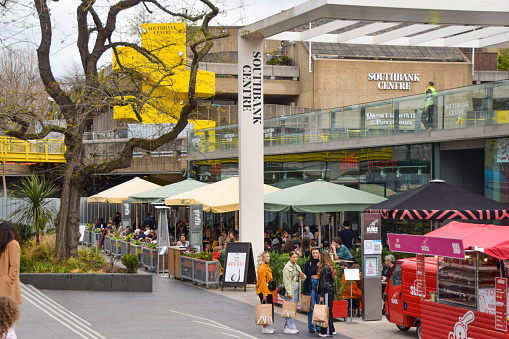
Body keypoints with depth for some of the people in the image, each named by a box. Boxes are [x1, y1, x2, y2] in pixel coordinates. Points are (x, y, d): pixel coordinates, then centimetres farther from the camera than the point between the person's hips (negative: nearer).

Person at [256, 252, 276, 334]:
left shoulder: (267, 267, 16)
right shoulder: (261, 268, -15)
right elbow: (262, 282, -18)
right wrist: (264, 294, -20)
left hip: (269, 291, 9)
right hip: (264, 291, -9)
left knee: (270, 308, 11)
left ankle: (268, 326, 19)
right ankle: (264, 328, -1)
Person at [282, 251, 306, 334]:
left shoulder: (297, 267, 17)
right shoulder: (287, 267, -8)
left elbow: (301, 280, 25)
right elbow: (286, 281, -14)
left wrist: (303, 276, 1)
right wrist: (289, 292, -19)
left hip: (296, 289, 8)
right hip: (290, 289, -8)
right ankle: (288, 327, -7)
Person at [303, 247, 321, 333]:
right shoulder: (308, 263, 3)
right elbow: (306, 276, 3)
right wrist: (305, 290, -1)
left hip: (320, 285, 1)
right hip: (311, 284, -1)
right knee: (311, 306, -1)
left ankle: (318, 326, 12)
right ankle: (311, 327, 4)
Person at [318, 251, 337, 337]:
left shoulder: (325, 268, -15)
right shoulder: (330, 267, 13)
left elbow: (324, 283, -16)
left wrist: (322, 295, -15)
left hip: (327, 292, -10)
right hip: (331, 291, 10)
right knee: (329, 311, 15)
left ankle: (327, 331, -4)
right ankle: (331, 329, 21)